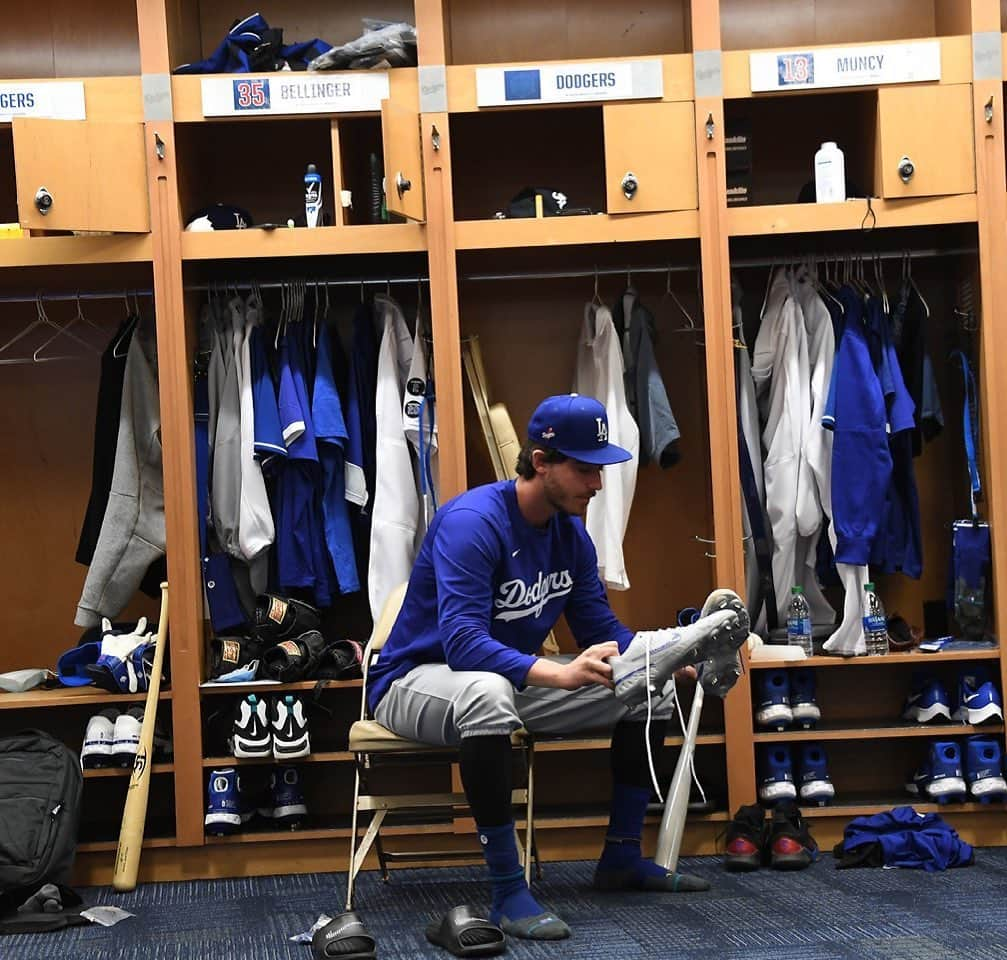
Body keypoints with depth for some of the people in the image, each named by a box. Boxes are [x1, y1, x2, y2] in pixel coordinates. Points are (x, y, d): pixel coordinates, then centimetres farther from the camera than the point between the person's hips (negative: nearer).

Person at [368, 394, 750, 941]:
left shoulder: (571, 534, 1)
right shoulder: (472, 522, -26)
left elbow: (601, 630, 4)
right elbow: (463, 643, -36)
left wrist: (676, 652, -14)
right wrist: (561, 675, -49)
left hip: (514, 678, 8)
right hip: (418, 680, -8)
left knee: (651, 688, 2)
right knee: (488, 693, -43)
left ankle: (622, 856, 8)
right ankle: (507, 891, -35)